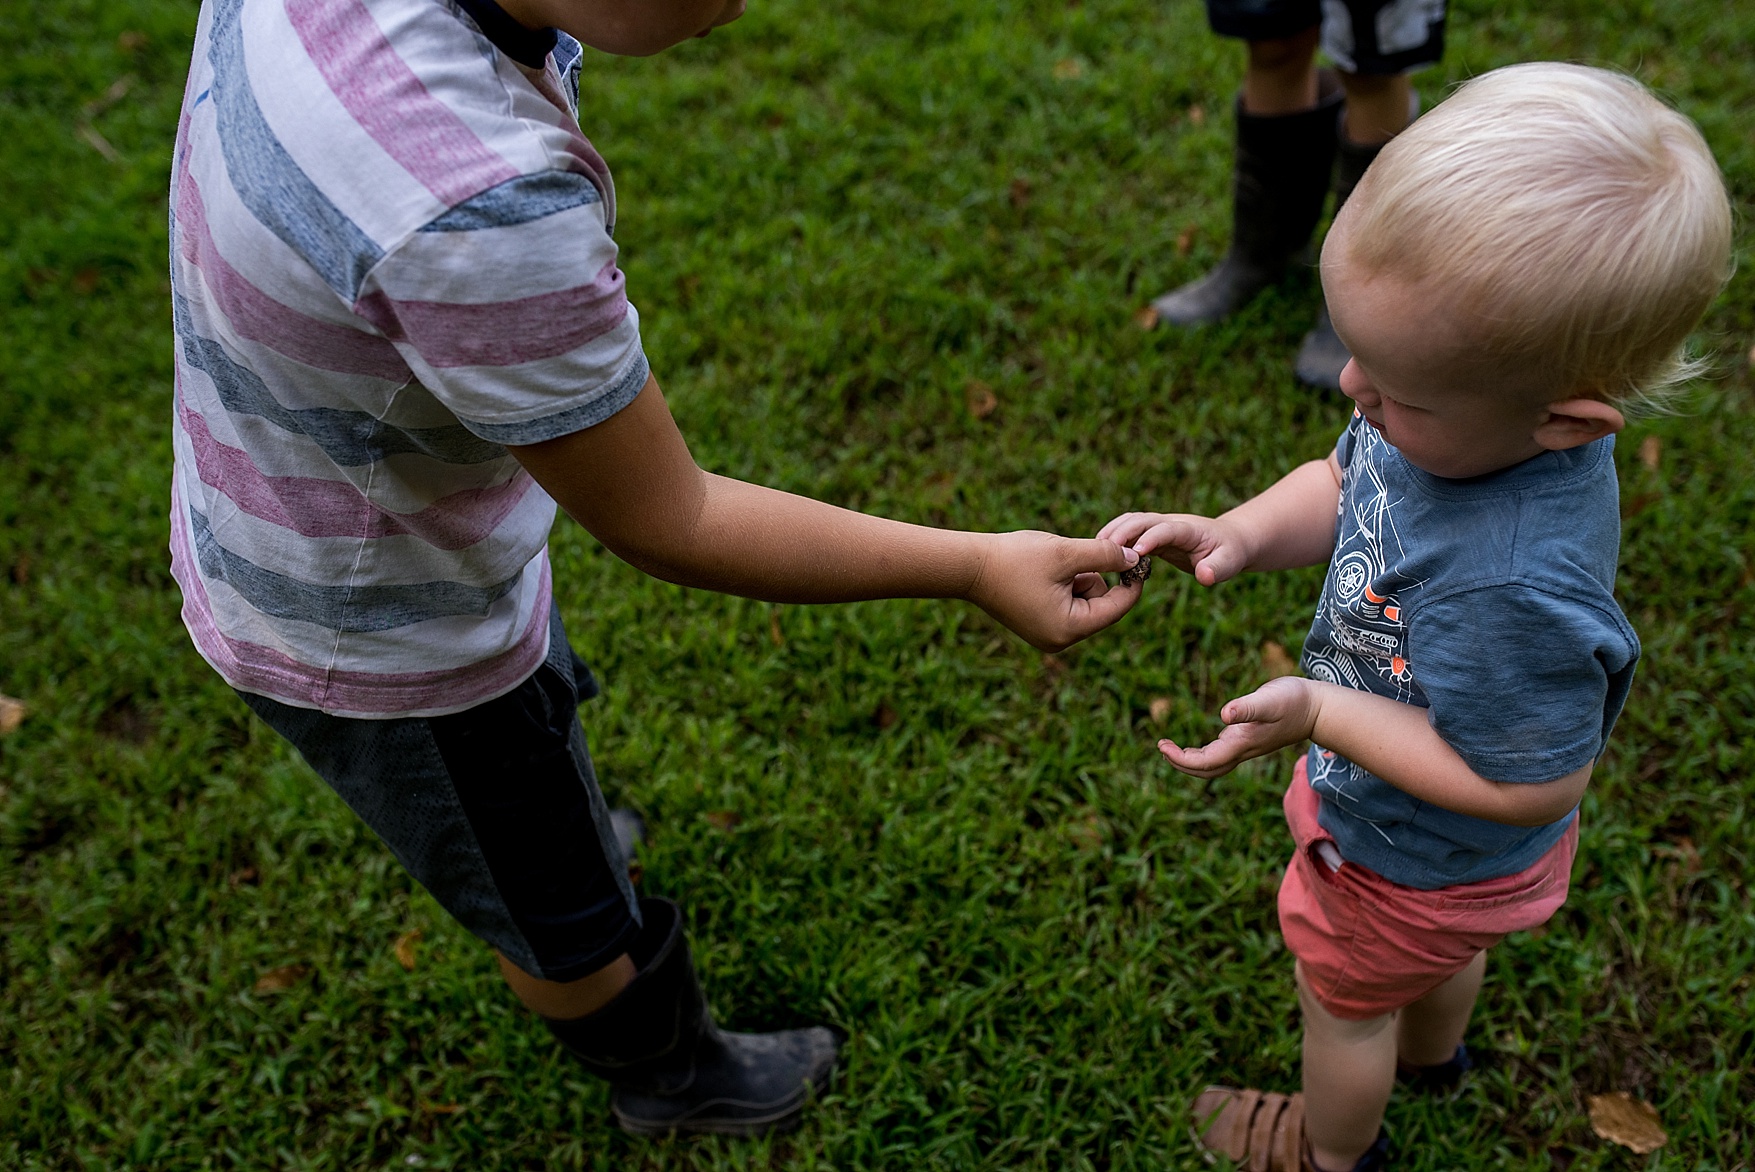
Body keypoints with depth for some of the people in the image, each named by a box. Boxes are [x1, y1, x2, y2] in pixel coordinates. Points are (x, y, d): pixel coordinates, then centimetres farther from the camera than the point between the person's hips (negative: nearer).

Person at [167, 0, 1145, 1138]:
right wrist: (978, 567, -24)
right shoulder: (483, 212, -45)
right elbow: (663, 524, -30)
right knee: (567, 912, 23)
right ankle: (672, 1075, 54)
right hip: (393, 644, -7)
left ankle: (553, 824, 72)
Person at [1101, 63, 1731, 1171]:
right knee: (1438, 944, 38)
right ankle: (1433, 1049, 72)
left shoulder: (1515, 588, -48)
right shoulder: (1470, 410, -24)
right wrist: (1235, 534, -23)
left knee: (1345, 994, 25)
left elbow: (1525, 784, -33)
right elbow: (1342, 484, -5)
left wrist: (1319, 714, -33)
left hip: (1413, 859, -7)